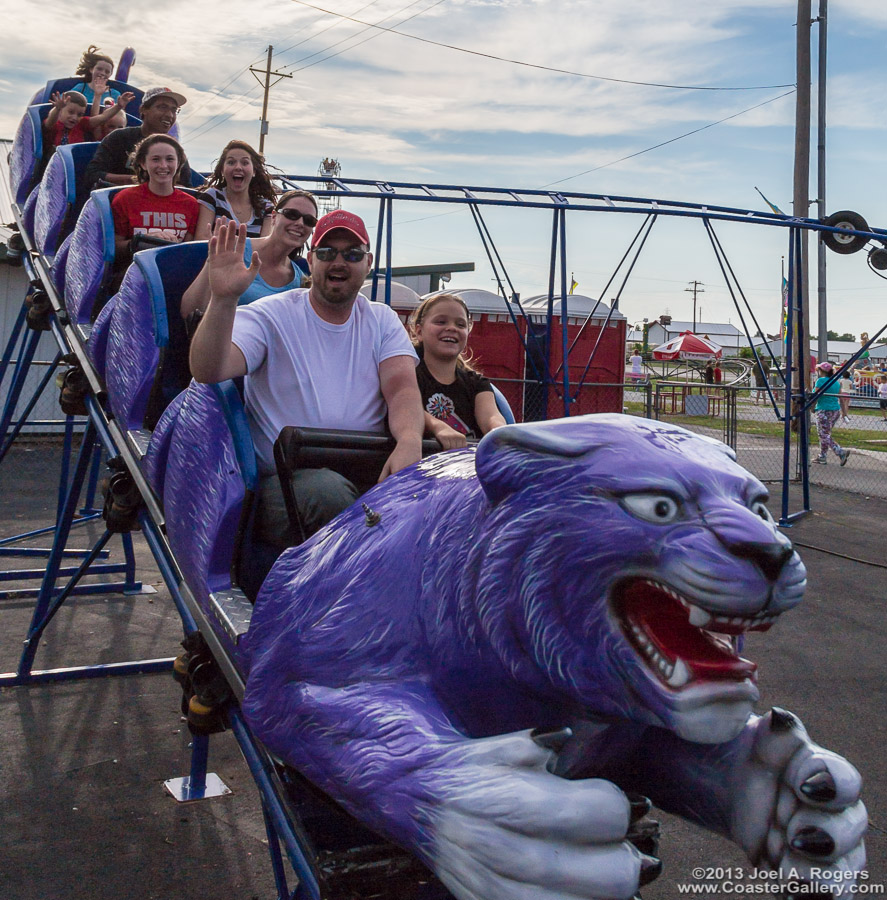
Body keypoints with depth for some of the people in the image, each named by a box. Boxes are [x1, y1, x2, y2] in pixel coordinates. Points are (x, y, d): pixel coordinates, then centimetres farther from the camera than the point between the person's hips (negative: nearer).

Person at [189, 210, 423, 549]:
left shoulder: (382, 320, 16)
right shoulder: (271, 315, 4)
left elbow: (402, 388, -1)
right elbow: (208, 372, -12)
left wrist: (409, 440, -23)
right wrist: (223, 300, -28)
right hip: (283, 479, -3)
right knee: (329, 491, -37)